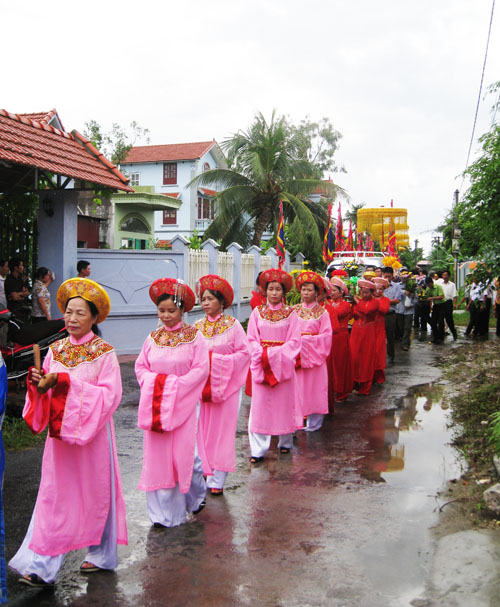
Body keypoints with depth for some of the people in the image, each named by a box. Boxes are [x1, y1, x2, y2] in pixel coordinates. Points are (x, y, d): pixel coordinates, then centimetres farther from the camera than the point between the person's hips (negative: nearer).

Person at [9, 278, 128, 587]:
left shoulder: (104, 353, -8)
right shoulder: (56, 350, 7)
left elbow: (110, 395, -17)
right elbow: (46, 391, 10)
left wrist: (67, 383, -22)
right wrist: (38, 383, -14)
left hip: (92, 434, -4)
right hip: (59, 434, 4)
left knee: (95, 492, 8)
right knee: (54, 496, 3)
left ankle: (101, 554, 27)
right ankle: (43, 566, 9)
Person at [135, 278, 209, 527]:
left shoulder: (194, 336, -4)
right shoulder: (153, 338, 7)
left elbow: (201, 369, -9)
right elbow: (140, 366, 11)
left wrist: (175, 385, -15)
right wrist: (154, 382, -8)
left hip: (182, 403, -3)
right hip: (156, 404, 3)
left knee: (184, 450, -2)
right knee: (158, 454, 3)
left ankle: (196, 495, 27)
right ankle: (163, 511, 13)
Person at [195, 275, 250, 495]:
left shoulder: (232, 325, -3)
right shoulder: (197, 326, 7)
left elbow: (244, 353, -6)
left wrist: (218, 360, -13)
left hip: (226, 386, -3)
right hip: (201, 385, 3)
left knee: (221, 430, 0)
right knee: (202, 429, 5)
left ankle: (217, 480, 7)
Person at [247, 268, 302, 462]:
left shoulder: (290, 313, 1)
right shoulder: (257, 312, 5)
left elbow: (294, 341, -4)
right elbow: (251, 339, 2)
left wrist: (274, 354, -14)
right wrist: (262, 355, -13)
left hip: (283, 364, -1)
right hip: (261, 364, 1)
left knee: (284, 403, 6)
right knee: (260, 404, -2)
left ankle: (285, 442, 22)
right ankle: (258, 450, 0)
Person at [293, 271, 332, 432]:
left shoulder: (322, 312, 1)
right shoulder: (294, 310, 7)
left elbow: (326, 336, -5)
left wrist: (306, 339, -12)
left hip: (314, 355, -2)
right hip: (295, 355, 2)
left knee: (313, 388, 0)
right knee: (297, 388, 0)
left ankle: (314, 422, 9)